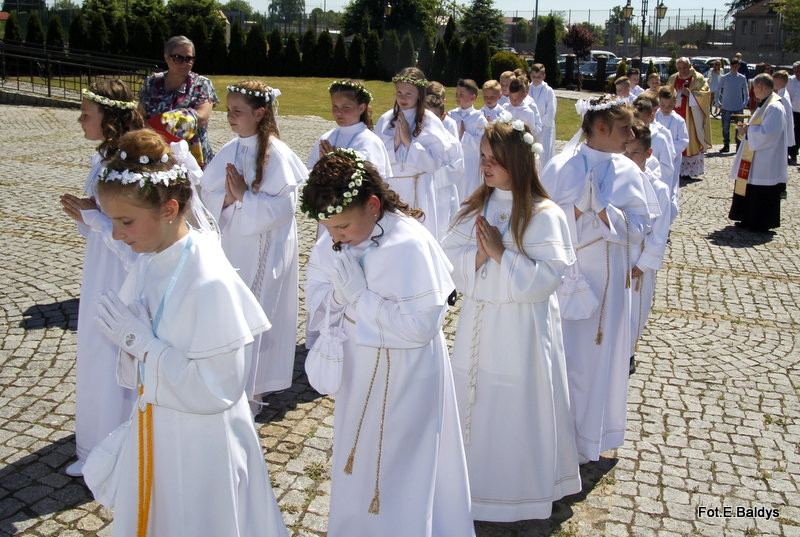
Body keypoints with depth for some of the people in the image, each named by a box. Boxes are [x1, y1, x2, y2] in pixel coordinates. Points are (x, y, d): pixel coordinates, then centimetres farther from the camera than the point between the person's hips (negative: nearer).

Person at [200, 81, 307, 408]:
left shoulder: (276, 154, -13)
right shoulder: (229, 151, 5)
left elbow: (283, 206, -18)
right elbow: (208, 195, 5)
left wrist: (244, 195, -18)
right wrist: (227, 197, -14)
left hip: (264, 249, -6)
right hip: (231, 245, 6)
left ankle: (252, 388, 20)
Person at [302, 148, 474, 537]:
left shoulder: (410, 245, -26)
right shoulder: (331, 242, -7)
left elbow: (420, 325, -27)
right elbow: (317, 306, -2)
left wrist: (359, 293, -26)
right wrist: (339, 292, -23)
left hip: (405, 376, -6)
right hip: (358, 369, 6)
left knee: (400, 472, 12)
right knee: (357, 464, 24)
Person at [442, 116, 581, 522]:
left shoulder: (544, 215, -13)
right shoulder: (476, 206, 5)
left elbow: (547, 277, -19)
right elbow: (448, 259, 1)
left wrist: (501, 253, -21)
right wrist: (478, 255, -18)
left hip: (522, 327, -5)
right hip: (478, 321, 6)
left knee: (517, 407, 7)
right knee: (477, 401, 16)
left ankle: (518, 490, 29)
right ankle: (477, 477, 37)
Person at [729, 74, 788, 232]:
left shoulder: (774, 107, -20)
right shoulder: (764, 104, 11)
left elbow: (767, 134, -25)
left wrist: (748, 131, -15)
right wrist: (747, 128, 5)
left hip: (765, 161, -10)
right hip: (754, 157, 10)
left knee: (761, 193, 0)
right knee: (749, 189, 15)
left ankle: (760, 223, 9)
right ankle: (749, 219, 24)